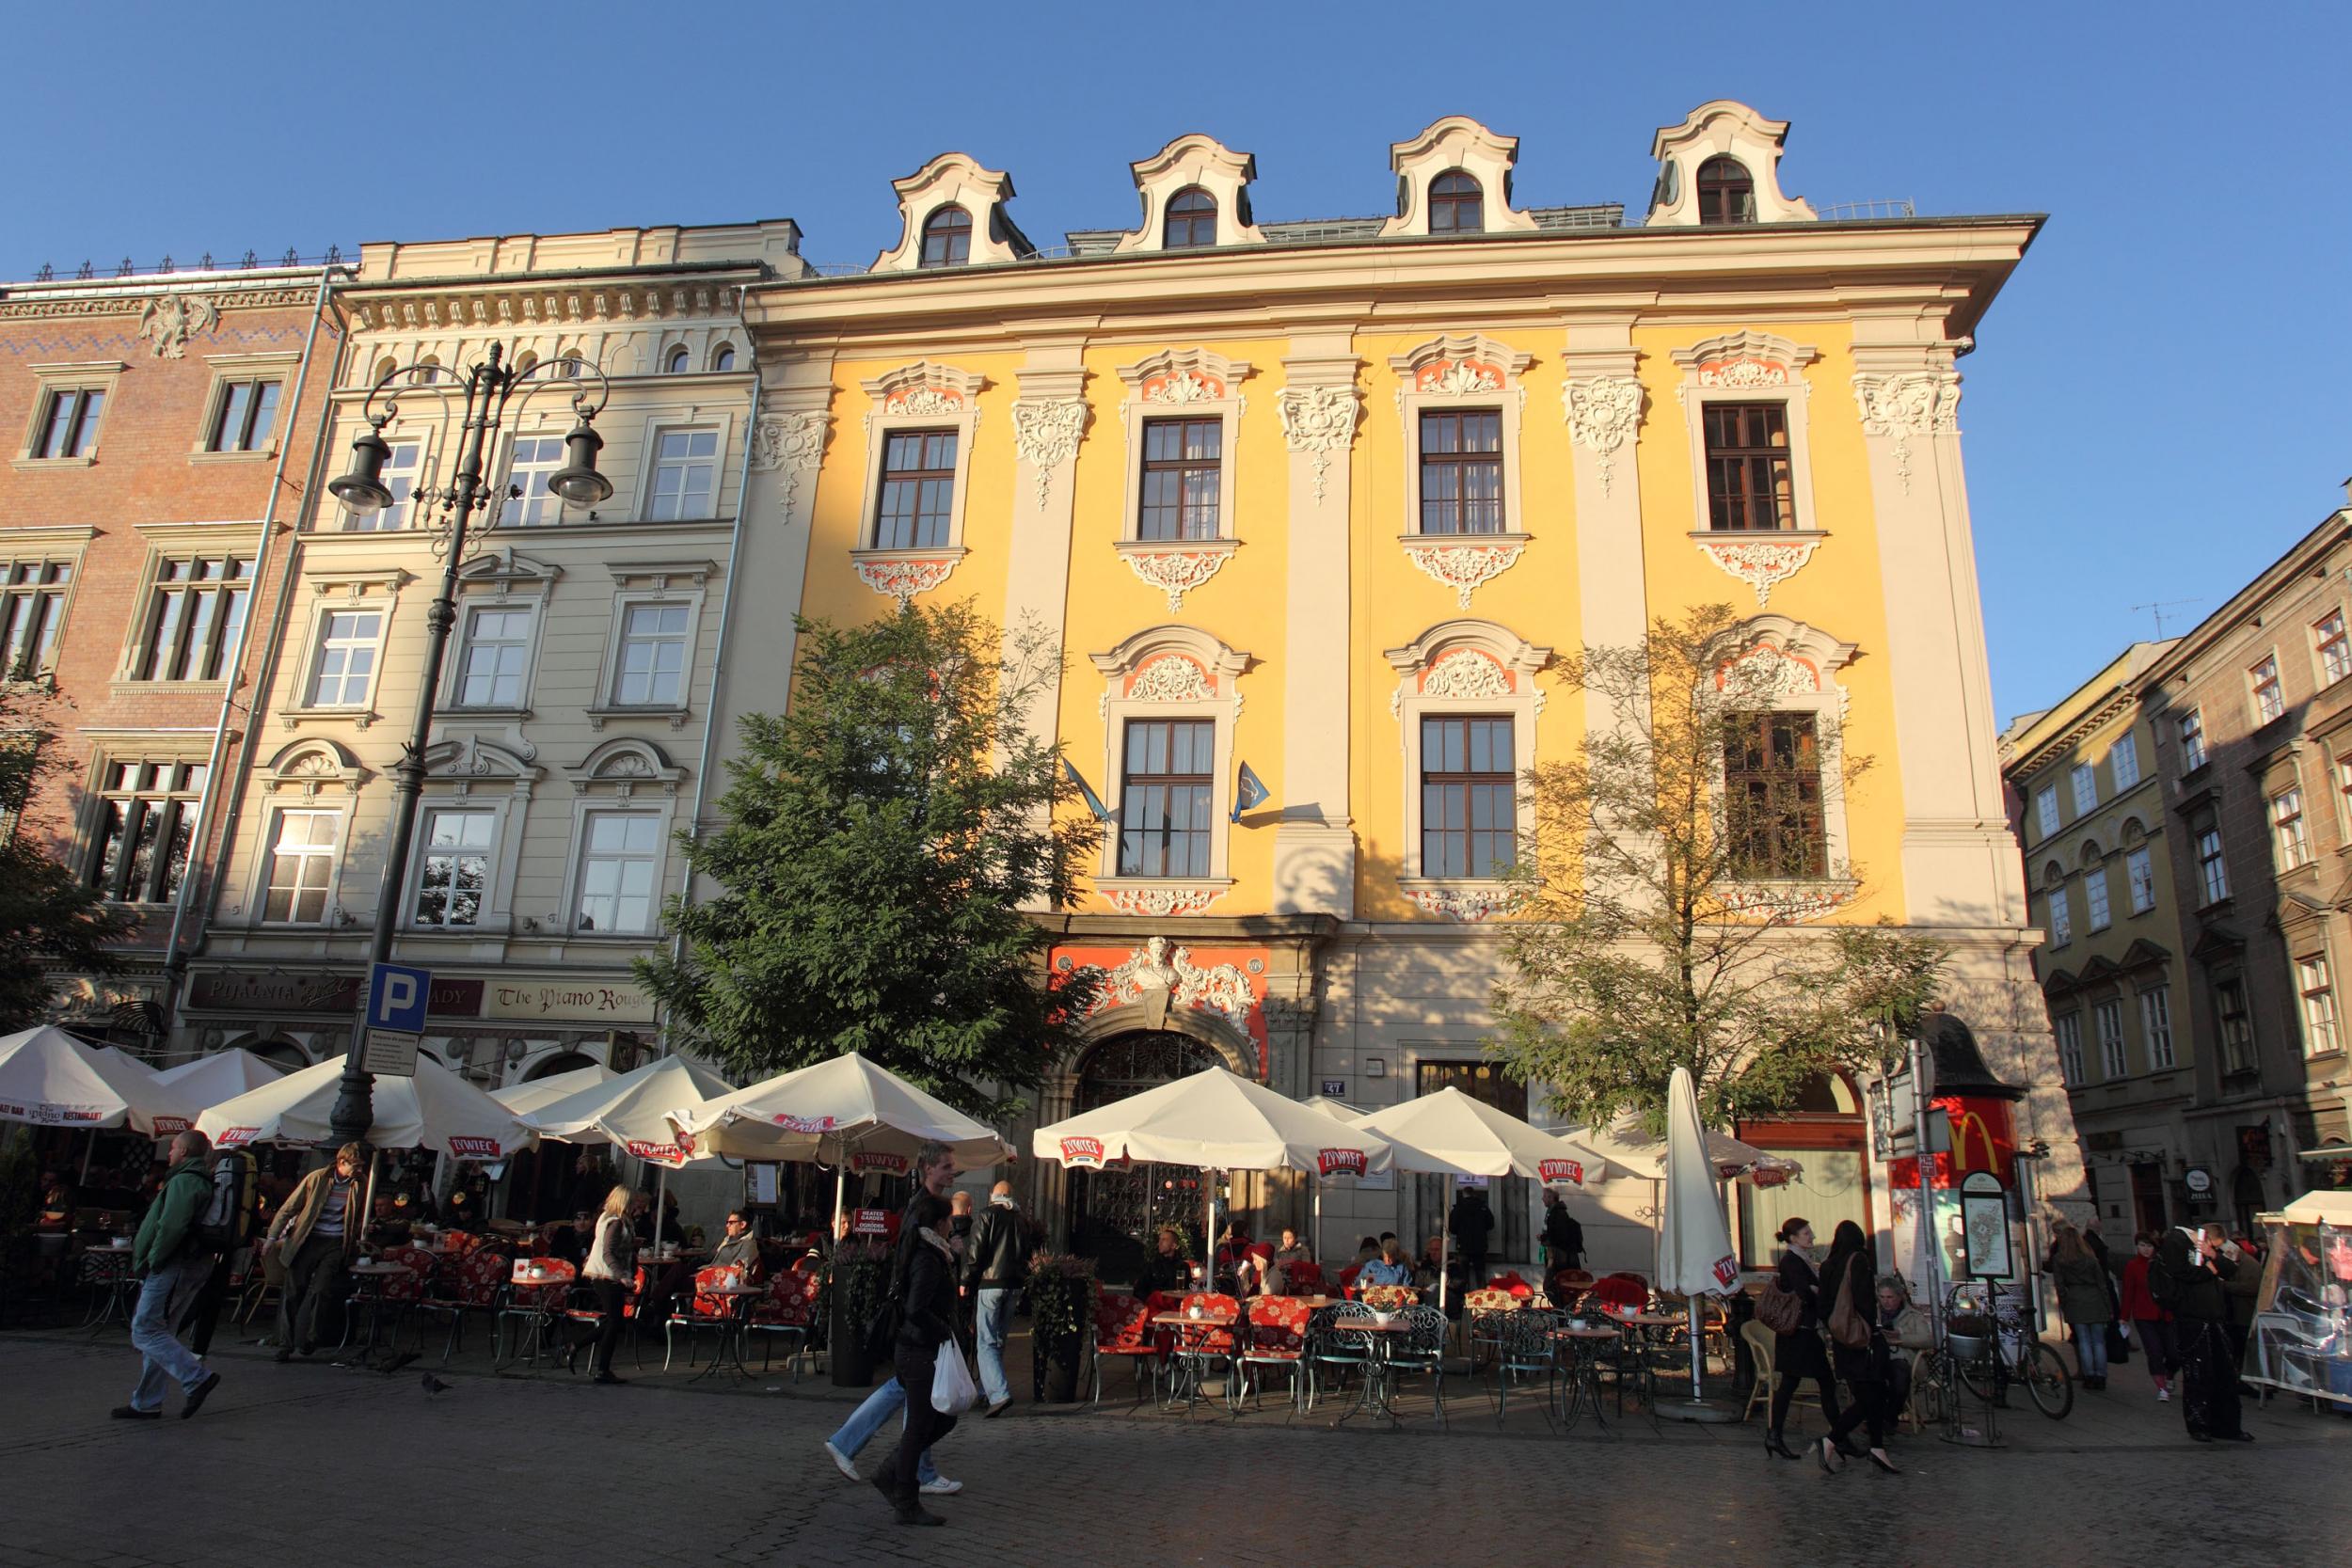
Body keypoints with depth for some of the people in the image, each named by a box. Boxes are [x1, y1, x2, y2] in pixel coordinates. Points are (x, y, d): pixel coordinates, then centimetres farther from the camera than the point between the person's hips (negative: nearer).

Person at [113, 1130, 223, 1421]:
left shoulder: (183, 1181, -14)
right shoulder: (203, 1181, 19)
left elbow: (171, 1227, -25)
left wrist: (153, 1260, -14)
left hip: (171, 1267, -10)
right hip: (191, 1266, 10)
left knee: (145, 1331, -9)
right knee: (156, 1332, 14)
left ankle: (197, 1378, -16)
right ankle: (146, 1403, 19)